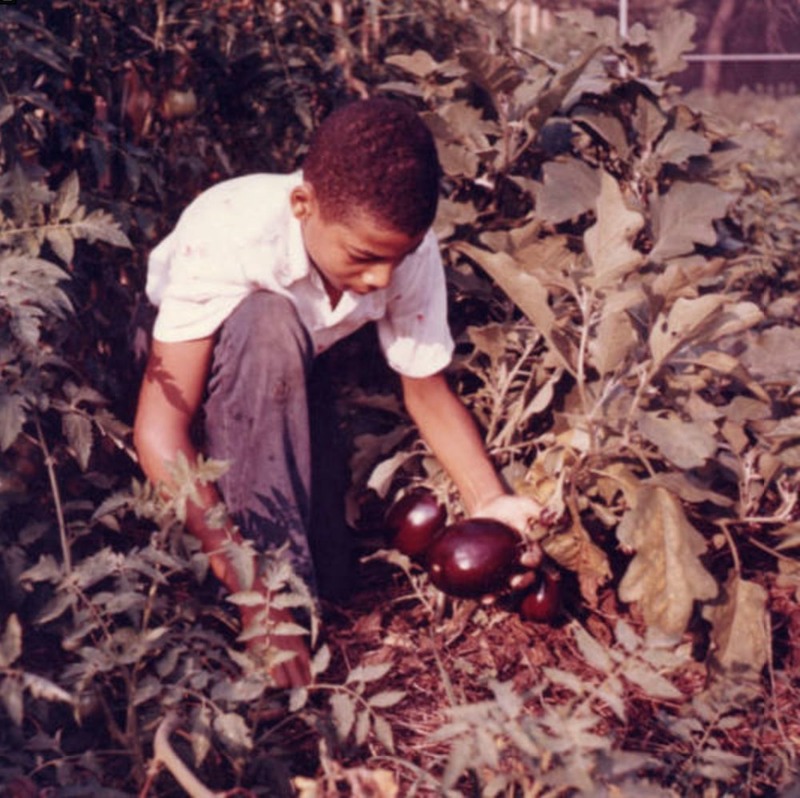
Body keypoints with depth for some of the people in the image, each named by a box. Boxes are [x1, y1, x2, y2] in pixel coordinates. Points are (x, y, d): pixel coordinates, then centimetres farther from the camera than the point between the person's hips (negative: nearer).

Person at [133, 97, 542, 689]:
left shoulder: (406, 246, -24)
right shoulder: (230, 234, -37)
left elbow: (427, 390, -9)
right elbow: (160, 428, -38)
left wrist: (489, 502, -27)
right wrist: (253, 593, -42)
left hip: (288, 381, 4)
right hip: (182, 358, -4)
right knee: (269, 325, -38)